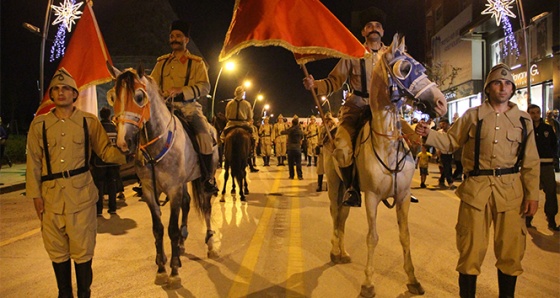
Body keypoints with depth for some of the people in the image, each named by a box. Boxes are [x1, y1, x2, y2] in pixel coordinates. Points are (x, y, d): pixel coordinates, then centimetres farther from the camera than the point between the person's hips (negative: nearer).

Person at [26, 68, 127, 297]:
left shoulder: (89, 121, 4)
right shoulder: (39, 124, 7)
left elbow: (105, 151, 2)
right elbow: (33, 162, 7)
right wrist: (35, 195, 2)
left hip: (81, 193, -2)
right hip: (51, 194, 2)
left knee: (82, 250, 3)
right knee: (57, 250, 13)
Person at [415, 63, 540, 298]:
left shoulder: (523, 120, 8)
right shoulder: (473, 115, 5)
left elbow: (531, 162, 7)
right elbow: (451, 141, 6)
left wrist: (532, 194, 2)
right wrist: (428, 135, -12)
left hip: (511, 190, 2)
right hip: (476, 188, -1)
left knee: (511, 251, 9)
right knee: (471, 249, 5)